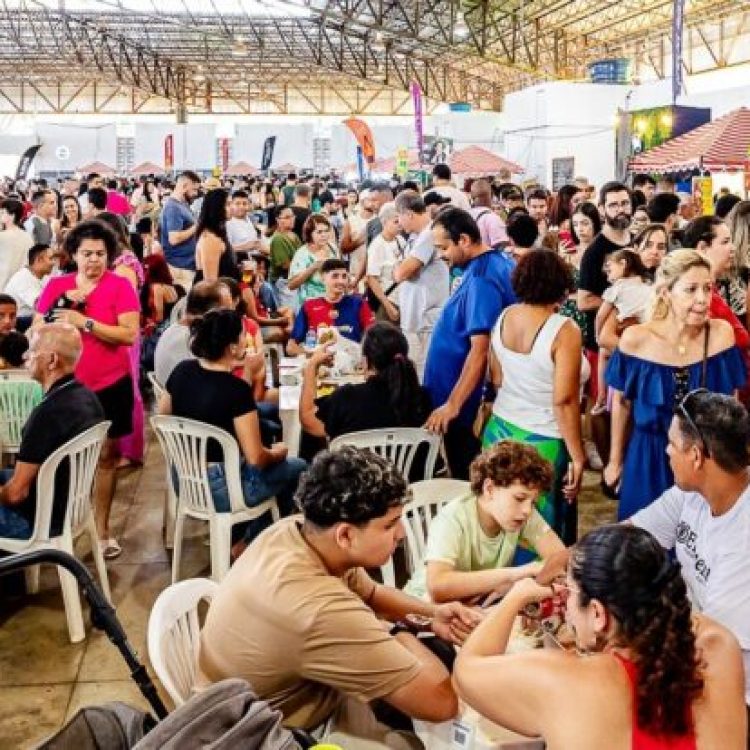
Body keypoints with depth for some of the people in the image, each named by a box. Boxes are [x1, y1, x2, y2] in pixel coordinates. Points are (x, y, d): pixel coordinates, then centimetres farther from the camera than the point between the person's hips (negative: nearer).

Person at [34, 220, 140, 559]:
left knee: (105, 455, 8)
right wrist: (62, 305, -15)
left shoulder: (120, 286, -6)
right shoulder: (56, 285, 4)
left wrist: (84, 322, -21)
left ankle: (102, 528, 19)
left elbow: (130, 334, -15)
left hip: (109, 385, -2)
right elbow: (37, 329, 1)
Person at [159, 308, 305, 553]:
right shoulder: (236, 389, -24)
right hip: (220, 490, -7)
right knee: (297, 468, 13)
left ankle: (251, 537, 29)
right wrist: (277, 453, 0)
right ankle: (248, 544, 22)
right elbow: (256, 458, -21)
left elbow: (162, 416, 12)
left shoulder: (182, 370, -4)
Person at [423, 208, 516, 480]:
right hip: (489, 397, 10)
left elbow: (480, 349, -29)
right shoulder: (500, 263, 7)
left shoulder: (481, 280, -23)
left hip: (469, 403, -10)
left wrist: (452, 405, -28)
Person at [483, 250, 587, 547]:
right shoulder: (564, 331, -19)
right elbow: (564, 401, -20)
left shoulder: (504, 317, -1)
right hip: (541, 443, -6)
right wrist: (578, 457, -14)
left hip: (499, 432, 6)